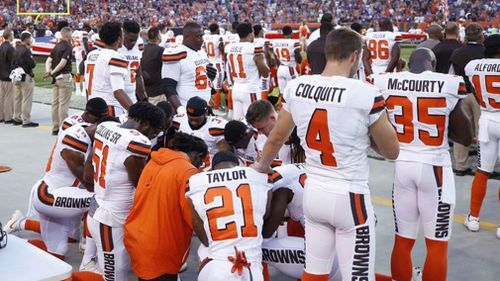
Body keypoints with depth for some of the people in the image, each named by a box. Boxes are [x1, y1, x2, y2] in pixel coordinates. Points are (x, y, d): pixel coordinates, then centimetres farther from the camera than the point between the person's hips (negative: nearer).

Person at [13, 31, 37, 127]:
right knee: (27, 100, -5)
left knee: (17, 99, 15)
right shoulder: (26, 50, -17)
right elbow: (32, 64, -18)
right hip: (26, 77, -9)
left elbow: (13, 63, 13)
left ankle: (17, 119, 23)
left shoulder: (16, 49, 10)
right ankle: (26, 121, -4)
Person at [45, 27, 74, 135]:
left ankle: (55, 128, 15)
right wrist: (52, 72, -13)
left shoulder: (56, 46, 14)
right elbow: (63, 62, -20)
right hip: (65, 77, -8)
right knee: (64, 104, -6)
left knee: (55, 103, 10)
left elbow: (49, 60, 7)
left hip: (56, 78, 8)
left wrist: (48, 71, -7)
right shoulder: (68, 47, -10)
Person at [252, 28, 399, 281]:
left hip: (313, 192, 6)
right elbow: (392, 152, -4)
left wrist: (262, 166, 33)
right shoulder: (366, 94, -17)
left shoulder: (296, 87, -1)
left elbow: (276, 138, 14)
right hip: (349, 198, -5)